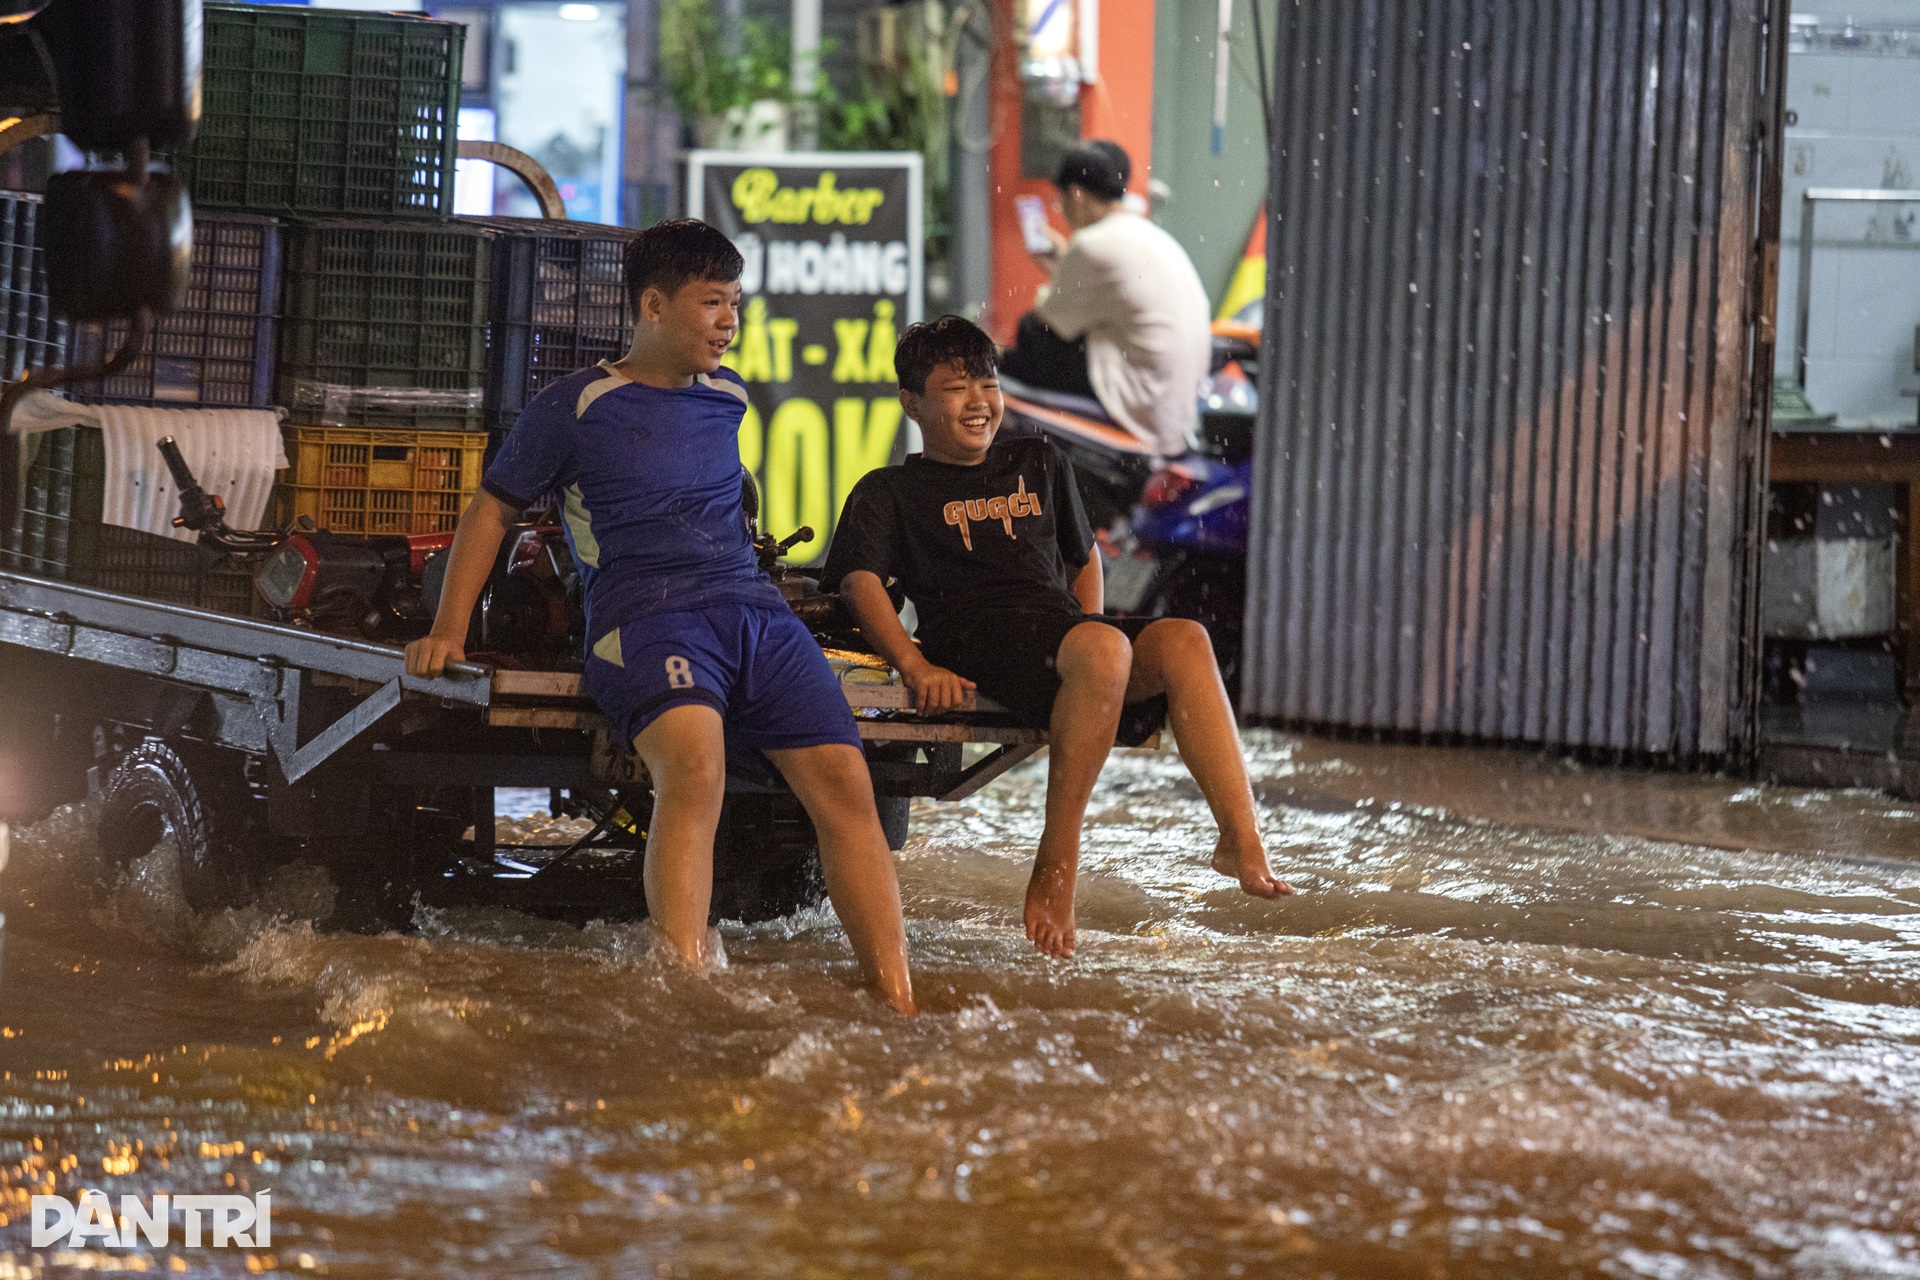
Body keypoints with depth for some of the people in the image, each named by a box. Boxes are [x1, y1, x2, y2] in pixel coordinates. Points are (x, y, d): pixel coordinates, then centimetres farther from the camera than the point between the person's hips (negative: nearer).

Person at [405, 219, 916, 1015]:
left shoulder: (728, 398, 21)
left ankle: (899, 1008, -16)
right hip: (646, 615, -6)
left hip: (754, 611, 6)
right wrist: (448, 632, 3)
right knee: (694, 765, -35)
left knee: (845, 784, -15)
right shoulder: (577, 406, 5)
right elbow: (494, 509, 11)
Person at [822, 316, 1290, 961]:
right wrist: (916, 665, -18)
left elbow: (1083, 559, 37)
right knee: (1105, 649, -37)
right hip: (975, 642, -5)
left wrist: (1091, 629, 15)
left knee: (1184, 640, -27)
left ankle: (1243, 844, -38)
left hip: (1064, 630, 5)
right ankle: (1056, 868, -34)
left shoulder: (1038, 463, 30)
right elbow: (860, 581, -1)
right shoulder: (890, 491, 15)